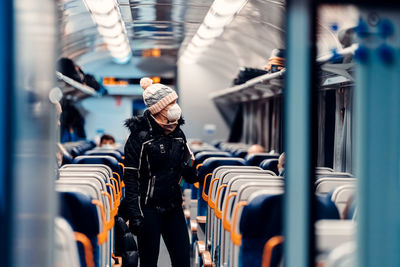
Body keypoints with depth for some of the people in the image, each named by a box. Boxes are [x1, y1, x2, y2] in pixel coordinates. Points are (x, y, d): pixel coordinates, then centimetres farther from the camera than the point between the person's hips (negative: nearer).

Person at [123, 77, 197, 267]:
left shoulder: (177, 133, 8)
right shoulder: (140, 136, -11)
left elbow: (186, 168, 22)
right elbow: (130, 178, -13)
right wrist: (134, 215, -17)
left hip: (173, 207, 6)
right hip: (149, 209, -6)